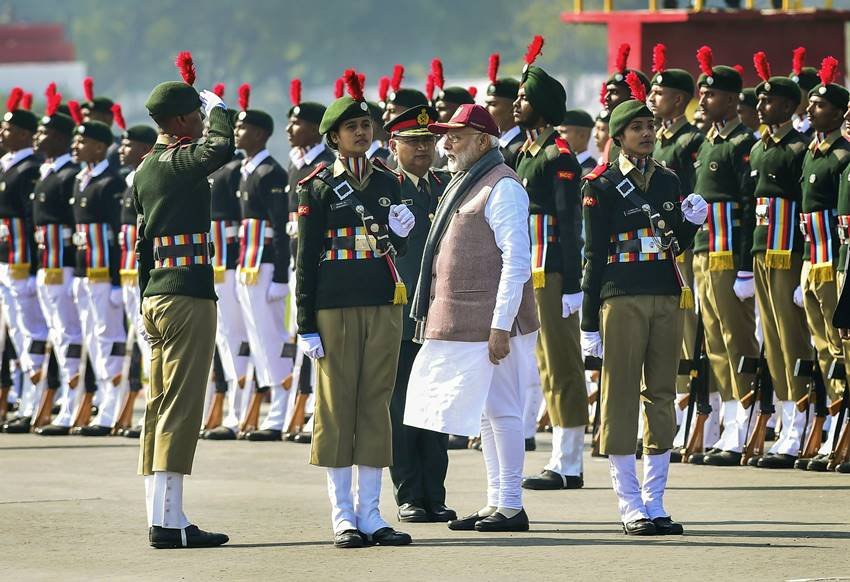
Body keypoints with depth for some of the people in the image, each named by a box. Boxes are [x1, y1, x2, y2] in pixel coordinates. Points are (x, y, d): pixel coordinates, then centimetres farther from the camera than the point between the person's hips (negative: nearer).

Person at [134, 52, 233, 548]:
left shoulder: (146, 169, 14)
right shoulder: (183, 162, -12)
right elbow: (223, 148, -31)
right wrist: (218, 108, -11)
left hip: (156, 297, 9)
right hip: (189, 297, -9)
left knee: (160, 409, 9)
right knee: (181, 409, -8)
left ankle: (161, 515, 11)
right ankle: (168, 520, -10)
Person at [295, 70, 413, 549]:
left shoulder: (388, 183, 12)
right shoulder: (318, 188, -1)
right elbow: (307, 259, -3)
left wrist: (399, 234, -5)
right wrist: (306, 325, -7)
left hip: (383, 307, 4)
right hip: (336, 308, -4)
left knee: (376, 404, 5)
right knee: (337, 406, -1)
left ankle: (371, 513, 9)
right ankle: (344, 516, 3)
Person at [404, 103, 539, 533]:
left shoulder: (502, 187, -13)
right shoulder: (463, 183, 17)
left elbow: (517, 260, -18)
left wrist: (501, 326, -22)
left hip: (490, 322, -10)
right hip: (462, 323, 10)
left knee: (500, 411, -6)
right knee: (485, 413, 12)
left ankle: (511, 506, -2)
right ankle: (496, 503, 16)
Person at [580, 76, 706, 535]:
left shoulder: (668, 181, 12)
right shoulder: (602, 186, -3)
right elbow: (594, 255, -4)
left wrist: (691, 221, -4)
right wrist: (589, 322, -6)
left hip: (667, 298, 5)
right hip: (622, 301, -5)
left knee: (662, 396, 7)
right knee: (621, 398, -3)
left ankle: (655, 503, 12)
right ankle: (630, 506, 1)